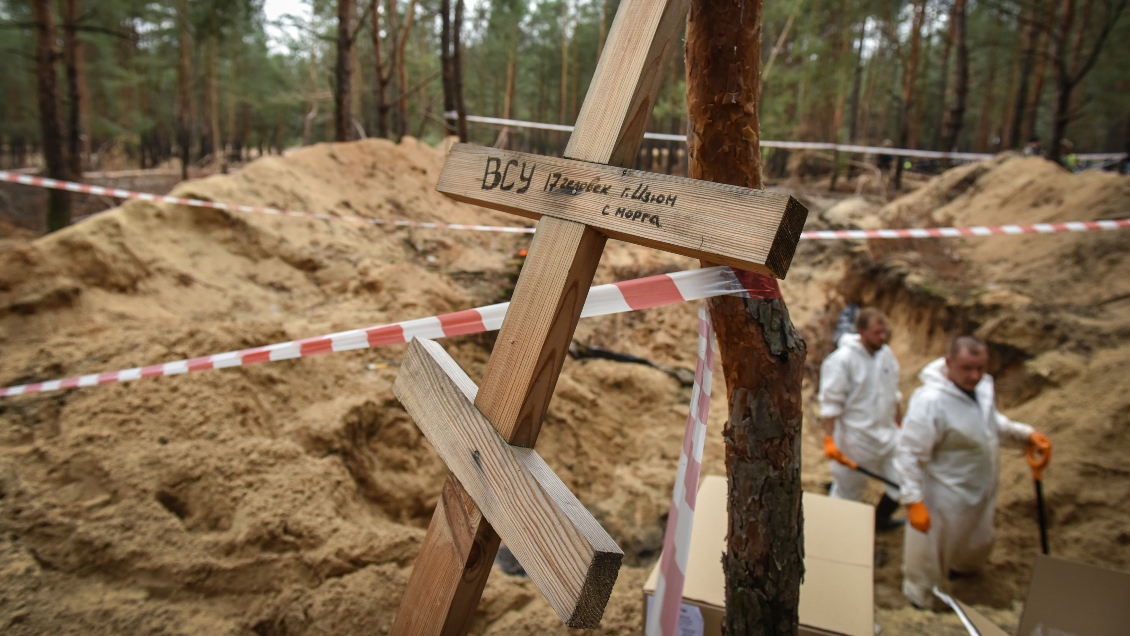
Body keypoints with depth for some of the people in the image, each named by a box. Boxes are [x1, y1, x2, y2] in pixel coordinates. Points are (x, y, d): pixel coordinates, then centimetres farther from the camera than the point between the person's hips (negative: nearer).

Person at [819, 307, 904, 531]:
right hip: (855, 437, -6)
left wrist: (897, 425, 20)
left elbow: (893, 394, 14)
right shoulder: (842, 359, -20)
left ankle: (881, 518, 33)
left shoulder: (886, 354, 1)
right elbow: (831, 403, -18)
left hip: (886, 432, 6)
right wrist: (829, 440, -20)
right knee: (848, 487, 8)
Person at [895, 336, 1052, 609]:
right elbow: (909, 454, -30)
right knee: (929, 554, 12)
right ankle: (920, 604, 38)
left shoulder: (982, 386, -9)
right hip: (945, 498, -8)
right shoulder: (930, 401, -34)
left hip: (981, 490, 8)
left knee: (979, 543, 33)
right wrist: (913, 501, -31)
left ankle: (960, 567, 65)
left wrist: (1026, 434, -3)